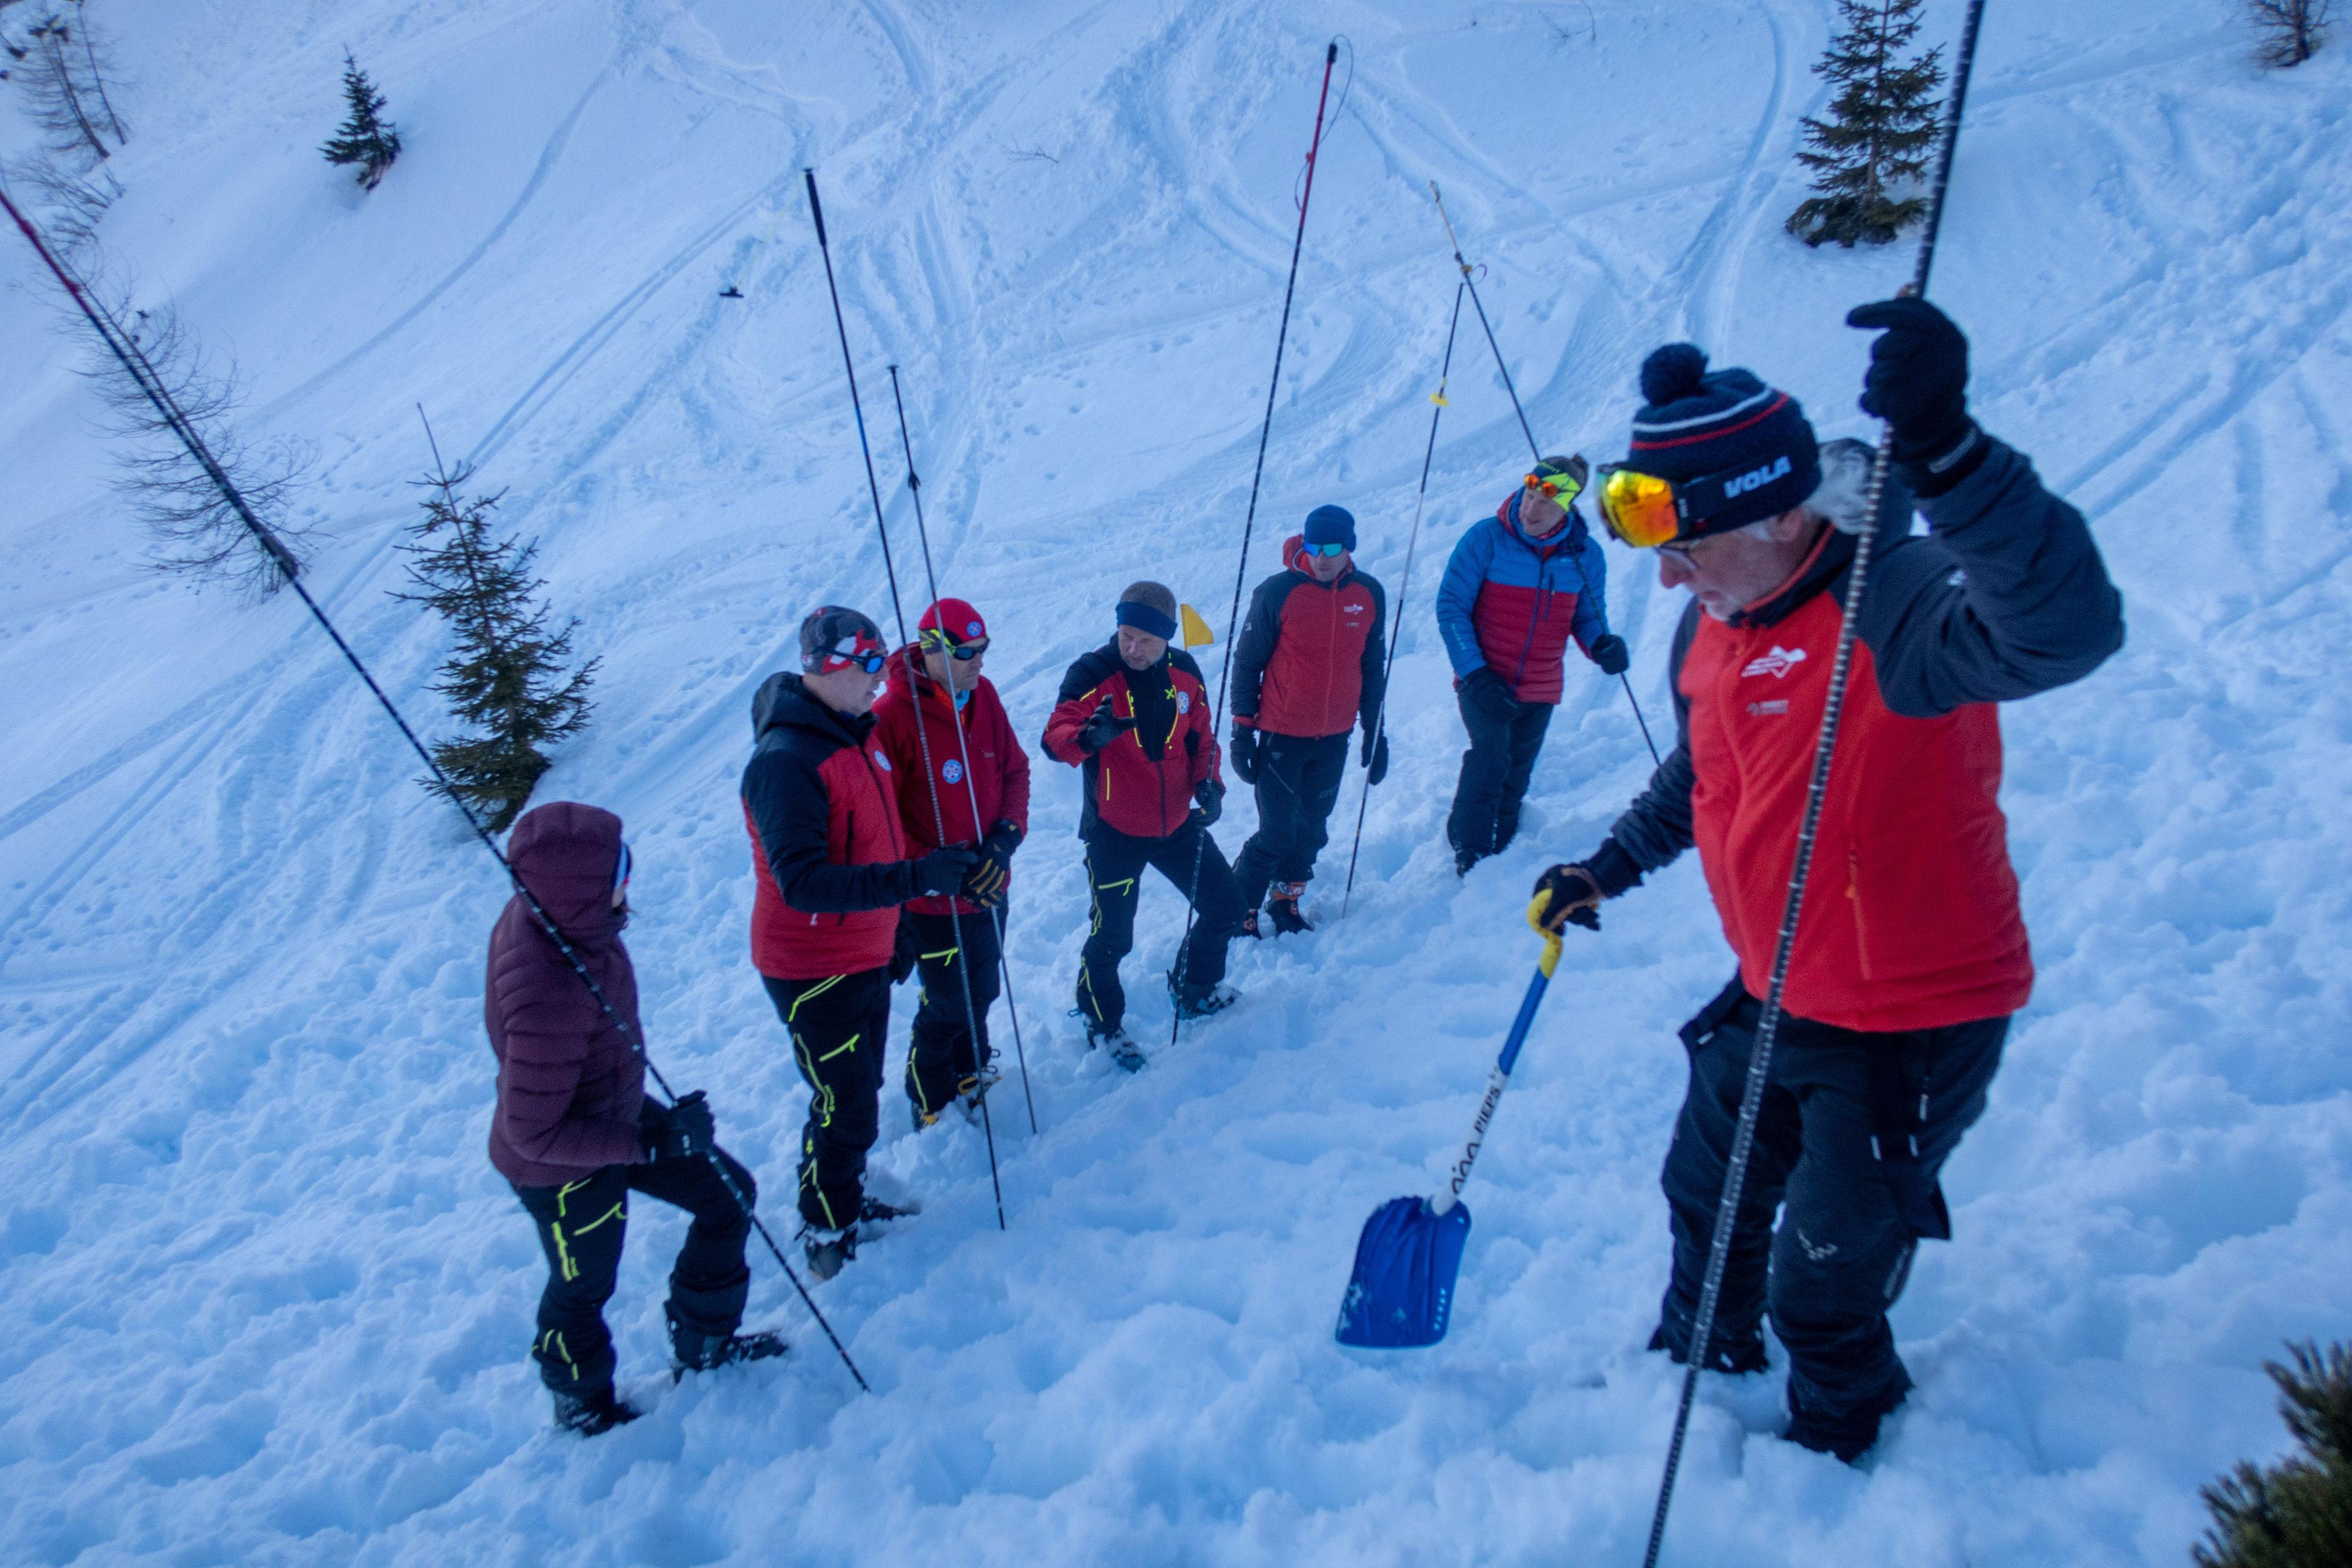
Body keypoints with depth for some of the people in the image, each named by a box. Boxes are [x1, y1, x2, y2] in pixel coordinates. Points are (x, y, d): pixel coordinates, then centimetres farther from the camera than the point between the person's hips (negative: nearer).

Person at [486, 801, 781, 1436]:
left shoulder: (541, 913, -17)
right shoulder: (549, 999, -43)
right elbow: (535, 1134, -32)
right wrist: (652, 1142, -30)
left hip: (614, 1112, 8)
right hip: (563, 1170, -8)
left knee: (729, 1194, 17)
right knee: (584, 1288, 20)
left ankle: (702, 1345, 40)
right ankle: (582, 1406, 53)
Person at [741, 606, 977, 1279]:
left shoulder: (859, 732, 5)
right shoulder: (785, 761, -25)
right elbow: (804, 883, -31)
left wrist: (898, 929, 24)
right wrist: (918, 878, -35)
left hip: (866, 956, 9)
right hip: (814, 970, -9)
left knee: (860, 1093, 22)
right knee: (847, 1113, 0)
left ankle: (848, 1202, 40)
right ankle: (825, 1237, 20)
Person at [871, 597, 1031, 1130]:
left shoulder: (984, 695, -3)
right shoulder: (891, 717, -23)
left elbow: (1015, 770, 5)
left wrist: (1006, 836, -12)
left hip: (990, 886, 6)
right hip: (933, 900, -6)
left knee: (982, 992, 23)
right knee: (947, 1006, 9)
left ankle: (969, 1071, 49)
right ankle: (931, 1104, 33)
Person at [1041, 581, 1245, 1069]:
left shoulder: (1184, 672, -2)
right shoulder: (1092, 674, -18)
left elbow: (1201, 738, 9)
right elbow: (1055, 737, -29)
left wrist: (1208, 784, -9)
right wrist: (1088, 737, -52)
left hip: (1177, 825, 5)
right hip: (1114, 833, -5)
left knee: (1226, 905, 14)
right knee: (1112, 937, 5)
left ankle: (1195, 987, 41)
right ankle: (1102, 1022, 32)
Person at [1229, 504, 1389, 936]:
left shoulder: (1370, 595, -1)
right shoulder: (1277, 592, -14)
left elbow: (1372, 667, 10)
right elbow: (1246, 663, -6)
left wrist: (1375, 730, 12)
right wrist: (1242, 730, -6)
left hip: (1335, 738, 4)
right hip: (1281, 737, -4)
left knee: (1313, 830, 15)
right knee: (1278, 834, -3)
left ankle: (1286, 900, 35)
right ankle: (1238, 911, 15)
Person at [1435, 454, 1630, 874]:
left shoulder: (1585, 555, -3)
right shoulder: (1485, 538, -12)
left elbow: (1587, 616, 9)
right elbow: (1451, 607, -8)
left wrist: (1602, 644, -16)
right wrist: (1475, 674, -16)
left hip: (1541, 689, 3)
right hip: (1485, 683, -3)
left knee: (1515, 780, 12)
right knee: (1490, 758, -21)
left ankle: (1500, 857, 29)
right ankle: (1469, 855, -8)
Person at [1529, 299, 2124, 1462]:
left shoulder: (1891, 604, -29)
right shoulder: (1711, 627, -2)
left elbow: (2070, 627, -51)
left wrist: (1949, 454, -61)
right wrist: (1609, 867, 13)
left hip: (1914, 1020, -7)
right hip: (1774, 998, 8)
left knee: (1822, 1286, 10)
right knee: (1707, 1203, 26)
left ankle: (1833, 1452, 41)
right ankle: (1696, 1363, 54)